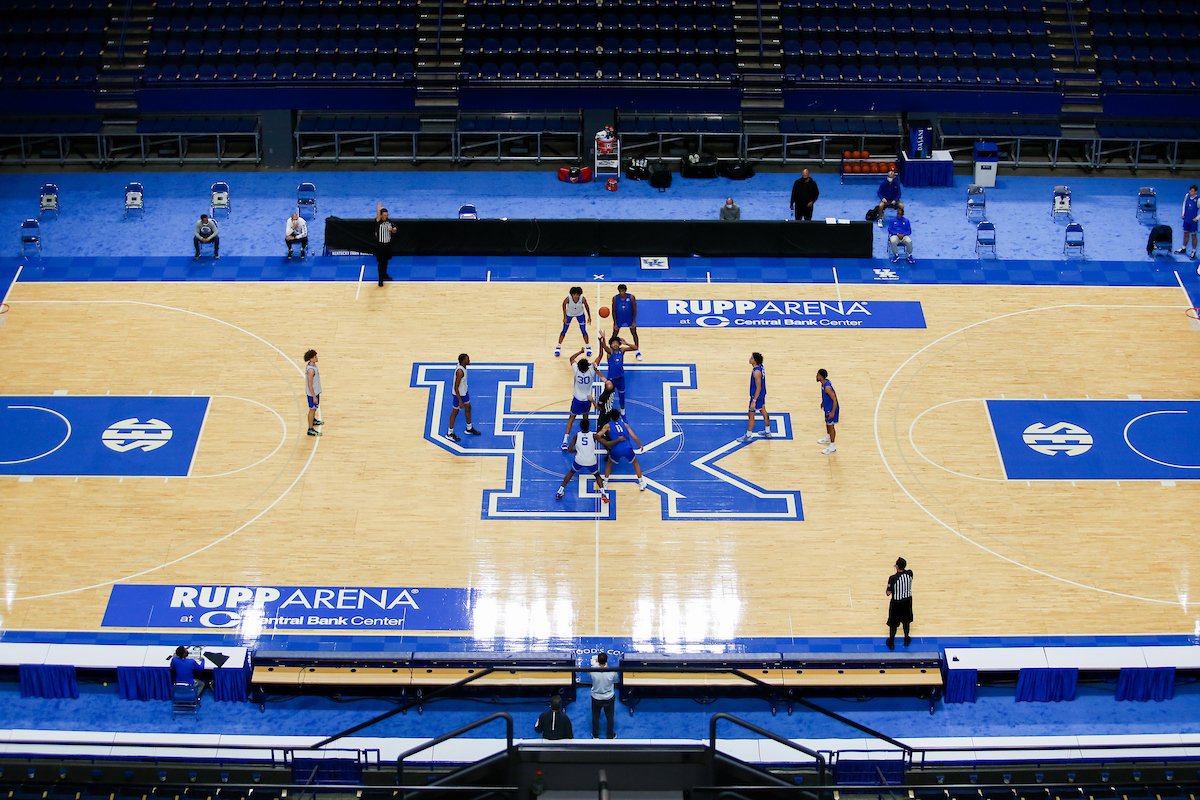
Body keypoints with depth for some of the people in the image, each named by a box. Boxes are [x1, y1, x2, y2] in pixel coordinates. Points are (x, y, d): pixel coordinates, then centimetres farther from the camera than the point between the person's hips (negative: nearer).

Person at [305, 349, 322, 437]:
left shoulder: (313, 364, -1)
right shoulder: (310, 370, -31)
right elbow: (309, 385, -27)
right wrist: (314, 396, -22)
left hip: (316, 390, 9)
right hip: (312, 393, -9)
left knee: (315, 407, 28)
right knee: (312, 409, 1)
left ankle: (313, 420, 50)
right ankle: (310, 429, 11)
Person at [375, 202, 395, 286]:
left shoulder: (389, 221, 2)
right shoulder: (378, 222, -16)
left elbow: (395, 231, 8)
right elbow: (378, 217, -39)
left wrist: (392, 229, -15)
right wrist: (379, 209, -55)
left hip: (388, 244, 6)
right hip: (380, 245, -6)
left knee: (386, 261, 21)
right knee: (381, 262, -2)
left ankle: (384, 274, 40)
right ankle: (380, 279, 5)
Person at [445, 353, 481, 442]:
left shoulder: (463, 366, -7)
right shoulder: (460, 371, -35)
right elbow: (456, 388, -30)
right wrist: (460, 401, -26)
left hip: (464, 391, 9)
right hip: (459, 394, -9)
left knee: (468, 408, 22)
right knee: (455, 412, 6)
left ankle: (469, 428, 42)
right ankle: (449, 434, 21)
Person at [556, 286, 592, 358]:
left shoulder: (583, 299, -33)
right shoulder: (568, 298, -35)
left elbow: (586, 306, -11)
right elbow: (564, 305, -12)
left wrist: (589, 317, -5)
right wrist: (565, 317, -10)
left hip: (580, 314, 0)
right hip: (569, 314, 0)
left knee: (583, 331, 2)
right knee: (564, 331, 5)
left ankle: (588, 347, 25)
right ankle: (558, 346, 26)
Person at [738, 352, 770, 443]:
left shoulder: (756, 372, -31)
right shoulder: (761, 367, -2)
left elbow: (758, 388, -28)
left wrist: (754, 401, -24)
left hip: (757, 395, -10)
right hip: (762, 394, 10)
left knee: (751, 415, 4)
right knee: (763, 412, 22)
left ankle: (748, 436, 15)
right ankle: (768, 432, 35)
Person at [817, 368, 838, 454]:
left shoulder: (827, 387, -33)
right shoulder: (824, 382, -4)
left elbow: (835, 399, -30)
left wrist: (833, 412, -27)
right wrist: (823, 402, 28)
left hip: (832, 408, -10)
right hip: (827, 407, 10)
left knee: (830, 426, 1)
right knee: (827, 422, 27)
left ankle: (832, 447, 12)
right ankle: (828, 439, 50)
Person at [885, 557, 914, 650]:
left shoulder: (893, 578, -27)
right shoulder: (909, 573, -14)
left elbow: (888, 593, -21)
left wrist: (887, 590, -1)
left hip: (896, 602, -4)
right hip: (907, 600, 4)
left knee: (893, 623, 15)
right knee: (906, 620, 25)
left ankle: (891, 642, 27)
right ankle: (906, 639, 41)